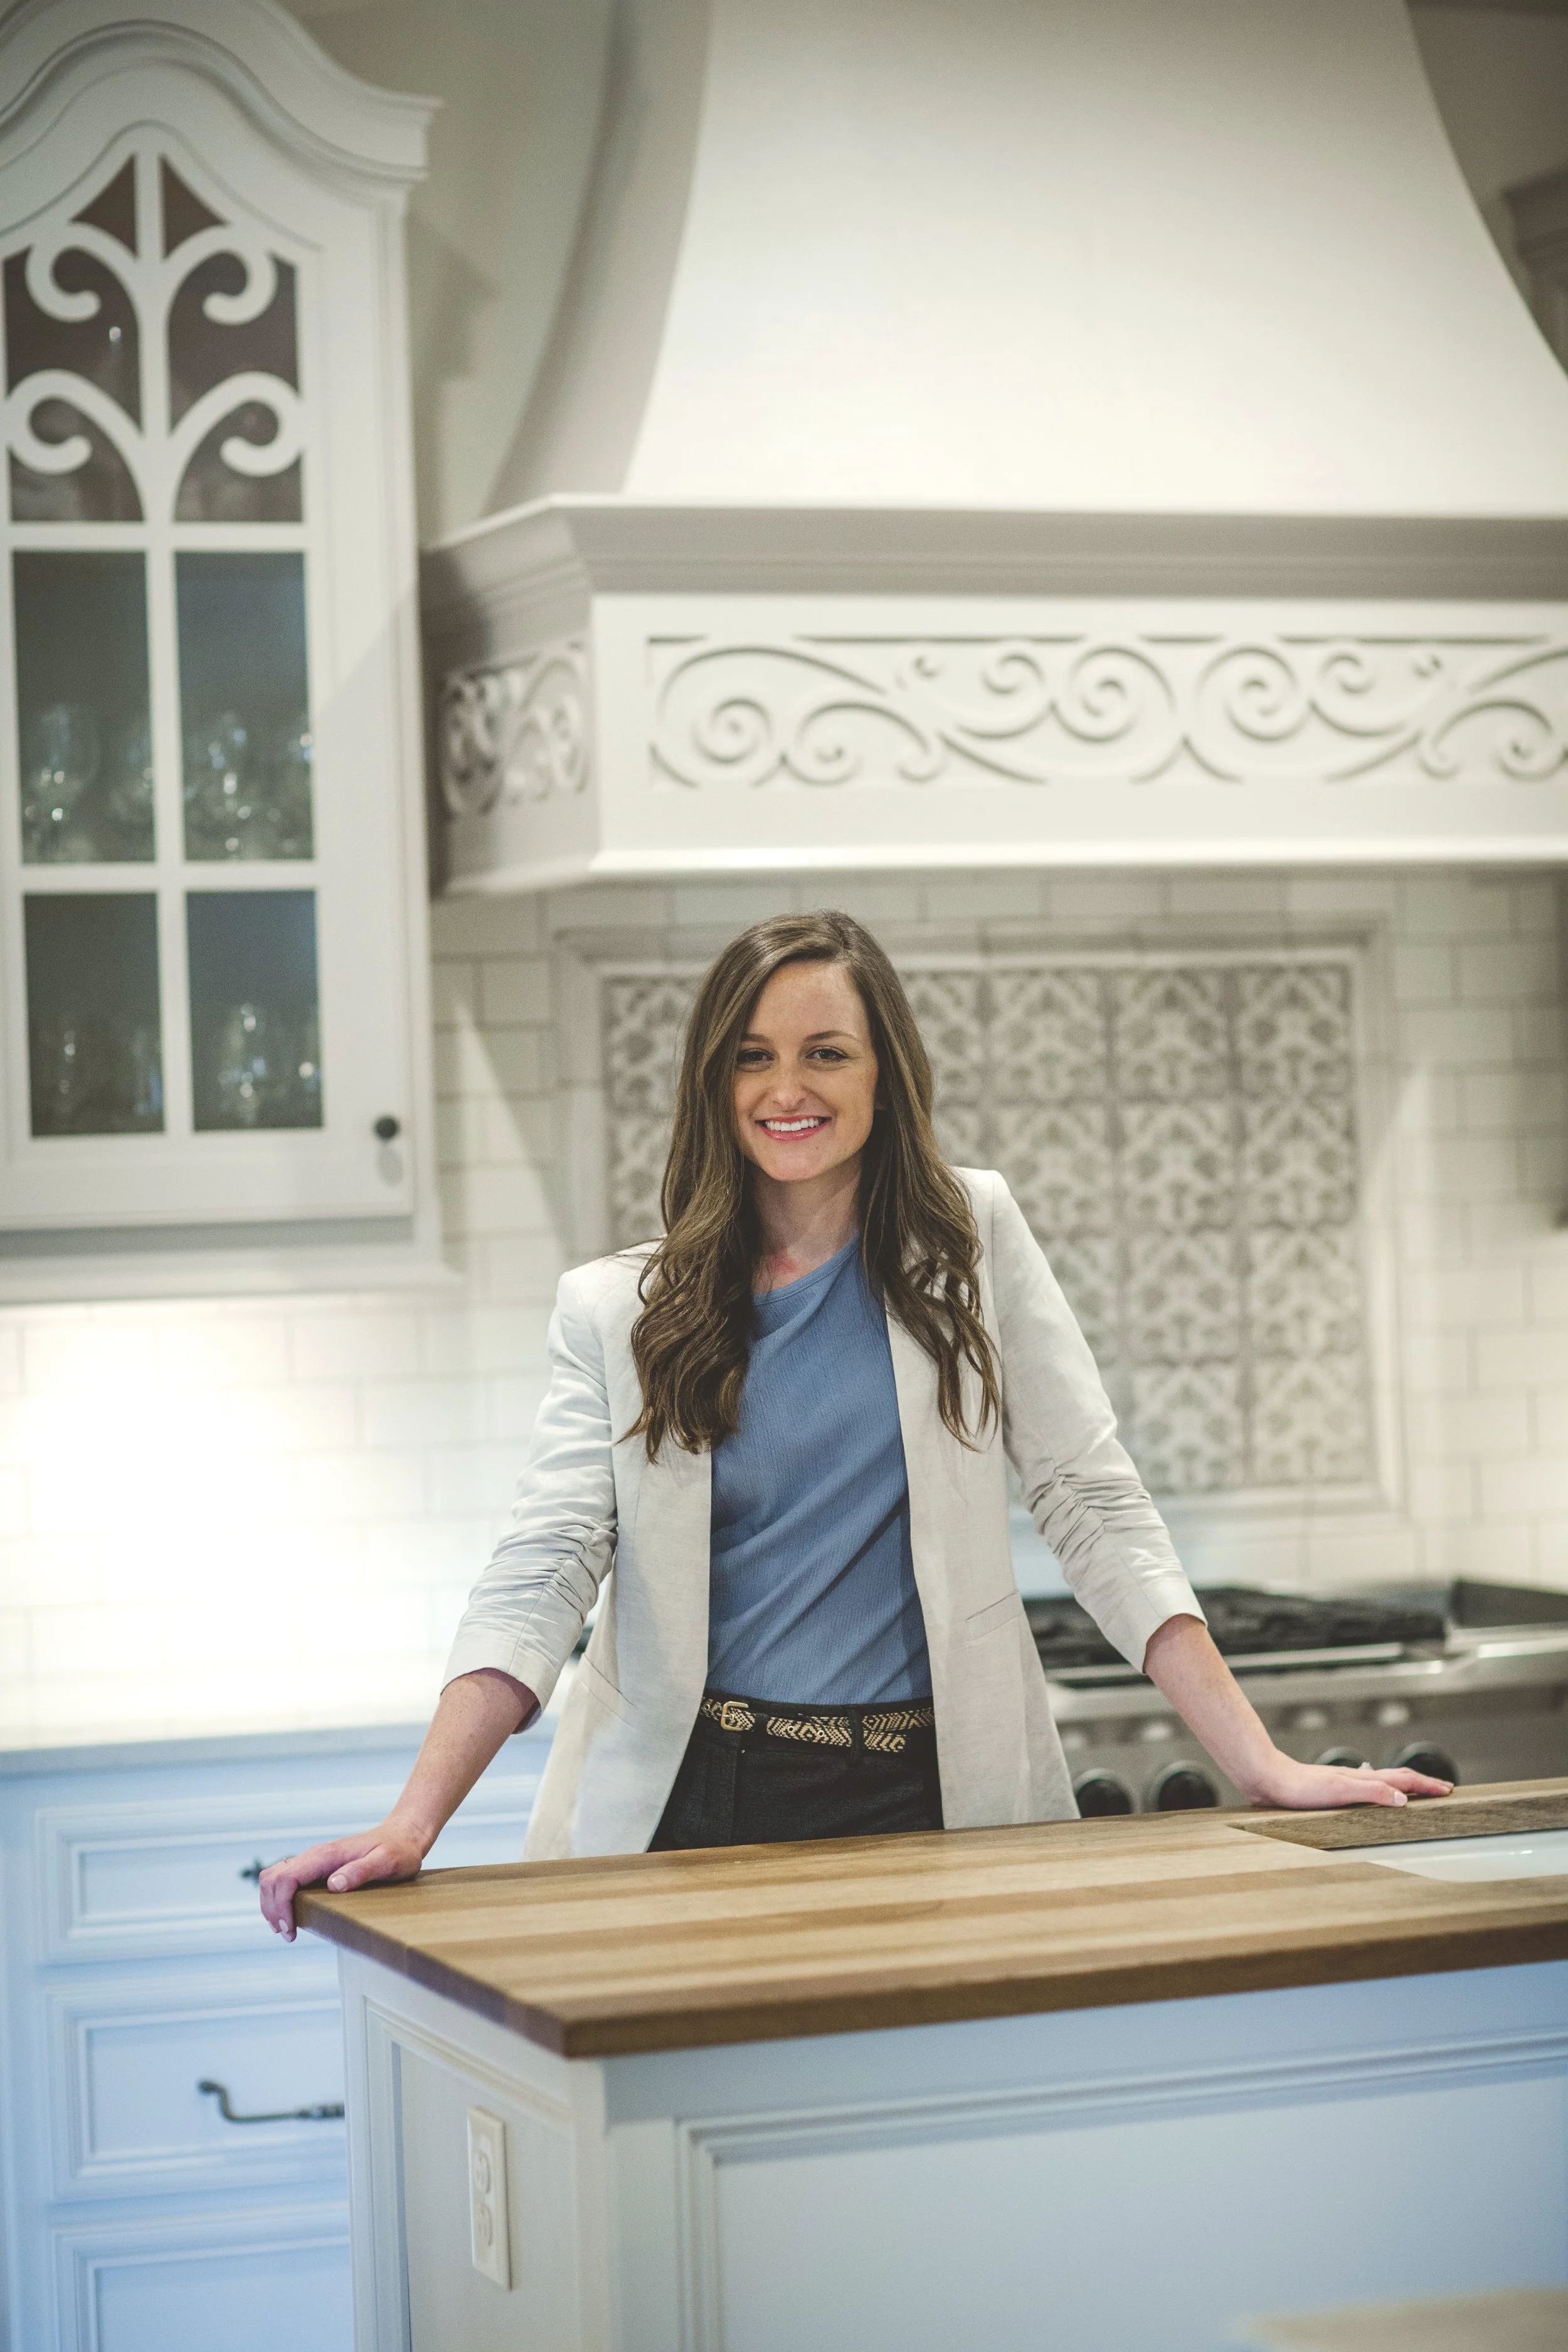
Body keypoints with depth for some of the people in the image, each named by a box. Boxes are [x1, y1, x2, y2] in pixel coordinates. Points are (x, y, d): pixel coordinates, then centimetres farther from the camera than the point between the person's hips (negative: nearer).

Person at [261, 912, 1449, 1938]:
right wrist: (413, 1824, -19)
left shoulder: (971, 1238, 6)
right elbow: (546, 1568, -5)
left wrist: (1262, 1763, -7)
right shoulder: (615, 1311, 5)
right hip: (686, 1810, 0)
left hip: (930, 1807, 0)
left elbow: (1094, 1506, 2)